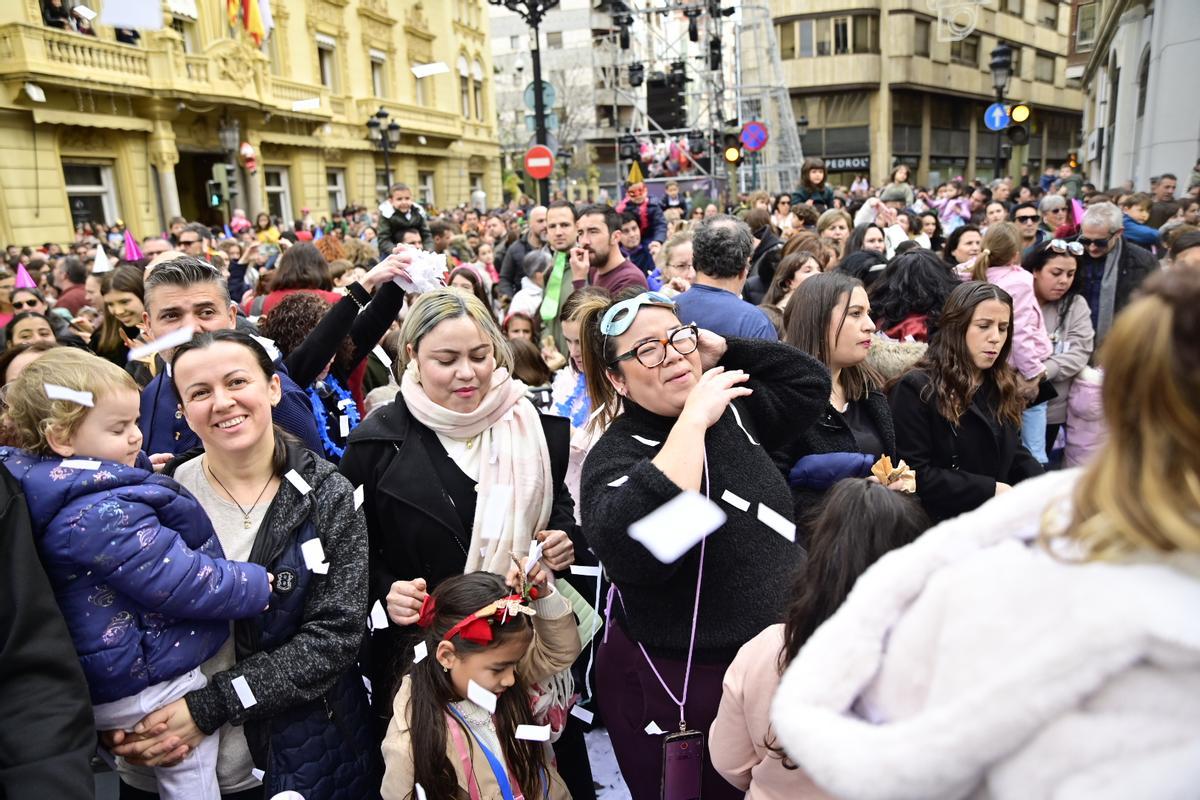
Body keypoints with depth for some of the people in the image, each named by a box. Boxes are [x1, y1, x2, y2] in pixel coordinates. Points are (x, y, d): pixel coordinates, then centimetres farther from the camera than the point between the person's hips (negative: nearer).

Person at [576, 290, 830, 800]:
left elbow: (810, 382, 14)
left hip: (775, 661, 7)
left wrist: (722, 349, 0)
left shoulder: (731, 410, 1)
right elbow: (634, 548, -39)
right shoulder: (616, 456, -19)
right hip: (678, 686, -6)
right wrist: (693, 420, -33)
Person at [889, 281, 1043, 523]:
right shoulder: (917, 388, -9)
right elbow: (915, 475, -16)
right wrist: (990, 490, -16)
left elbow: (1013, 452, 21)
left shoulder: (1001, 386, 16)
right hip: (942, 524, -7)